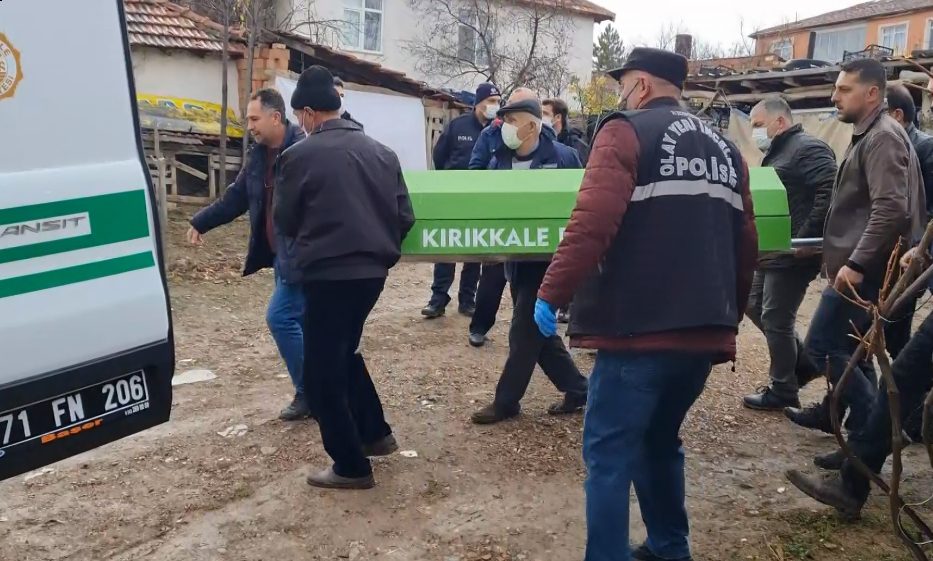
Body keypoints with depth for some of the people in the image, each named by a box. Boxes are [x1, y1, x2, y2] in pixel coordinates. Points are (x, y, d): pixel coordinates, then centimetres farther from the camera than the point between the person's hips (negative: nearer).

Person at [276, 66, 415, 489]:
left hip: (327, 274, -7)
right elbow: (405, 217, 7)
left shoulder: (300, 155, -9)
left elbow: (285, 221, 2)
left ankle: (351, 466, 12)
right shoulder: (381, 152, 6)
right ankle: (375, 434, 34)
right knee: (343, 352, 27)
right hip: (372, 271, 7)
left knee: (322, 371, 6)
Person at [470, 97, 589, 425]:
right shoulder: (500, 160, 5)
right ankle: (577, 388, 28)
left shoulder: (562, 158, -11)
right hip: (515, 258, 7)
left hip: (547, 258, -7)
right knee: (537, 330, 13)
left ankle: (506, 401, 14)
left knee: (524, 332, 0)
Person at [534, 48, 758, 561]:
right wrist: (729, 316, 29)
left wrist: (551, 293, -14)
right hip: (705, 332, 8)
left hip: (640, 329, -7)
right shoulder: (724, 148, 17)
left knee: (610, 454, 1)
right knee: (660, 442, 23)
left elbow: (593, 222, -19)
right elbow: (746, 245, 19)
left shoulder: (627, 131, -3)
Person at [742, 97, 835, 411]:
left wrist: (807, 238, -25)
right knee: (755, 307, 17)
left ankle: (783, 391, 12)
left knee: (776, 320, -3)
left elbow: (830, 192, -25)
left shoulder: (807, 148, -14)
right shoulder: (776, 153, 18)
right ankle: (803, 363, 28)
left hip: (793, 254, -11)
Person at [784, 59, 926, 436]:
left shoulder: (883, 136, -15)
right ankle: (836, 414, 28)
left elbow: (890, 209, -26)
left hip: (864, 270, -10)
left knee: (822, 345, -7)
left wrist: (855, 263, -27)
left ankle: (875, 427, 2)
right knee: (850, 347, 16)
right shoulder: (869, 135, 17)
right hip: (864, 266, 10)